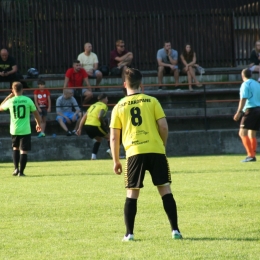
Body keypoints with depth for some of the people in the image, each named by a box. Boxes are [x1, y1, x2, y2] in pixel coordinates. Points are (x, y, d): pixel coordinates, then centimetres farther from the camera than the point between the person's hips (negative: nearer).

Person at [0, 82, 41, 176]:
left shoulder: (10, 101, -4)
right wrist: (38, 124, 18)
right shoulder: (28, 100, -6)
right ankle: (21, 171, -2)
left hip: (14, 130, 2)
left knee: (15, 148, 21)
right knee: (24, 151, 2)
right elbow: (36, 113, 2)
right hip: (25, 130, -2)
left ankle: (16, 168, 9)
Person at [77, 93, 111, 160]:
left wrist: (80, 128, 14)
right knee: (108, 137, 12)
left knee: (99, 139, 28)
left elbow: (84, 117, 17)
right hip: (95, 126, -7)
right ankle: (110, 150, -12)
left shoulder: (93, 105, 24)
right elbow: (100, 116, -17)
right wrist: (104, 124, 0)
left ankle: (93, 156, 16)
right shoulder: (104, 106, 2)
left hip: (87, 125, 7)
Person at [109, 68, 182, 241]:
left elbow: (114, 137, 7)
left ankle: (129, 234, 4)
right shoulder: (152, 101, 5)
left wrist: (116, 161, 15)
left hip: (134, 153, 0)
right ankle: (175, 230, 0)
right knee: (165, 190, 3)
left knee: (132, 194, 8)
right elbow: (164, 126, -1)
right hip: (156, 151, 0)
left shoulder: (119, 107, 8)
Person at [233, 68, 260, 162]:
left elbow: (243, 99, -15)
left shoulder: (245, 84, -5)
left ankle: (250, 155, -22)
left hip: (250, 110, -8)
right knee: (252, 134, 14)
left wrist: (238, 112, -18)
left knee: (242, 133, -11)